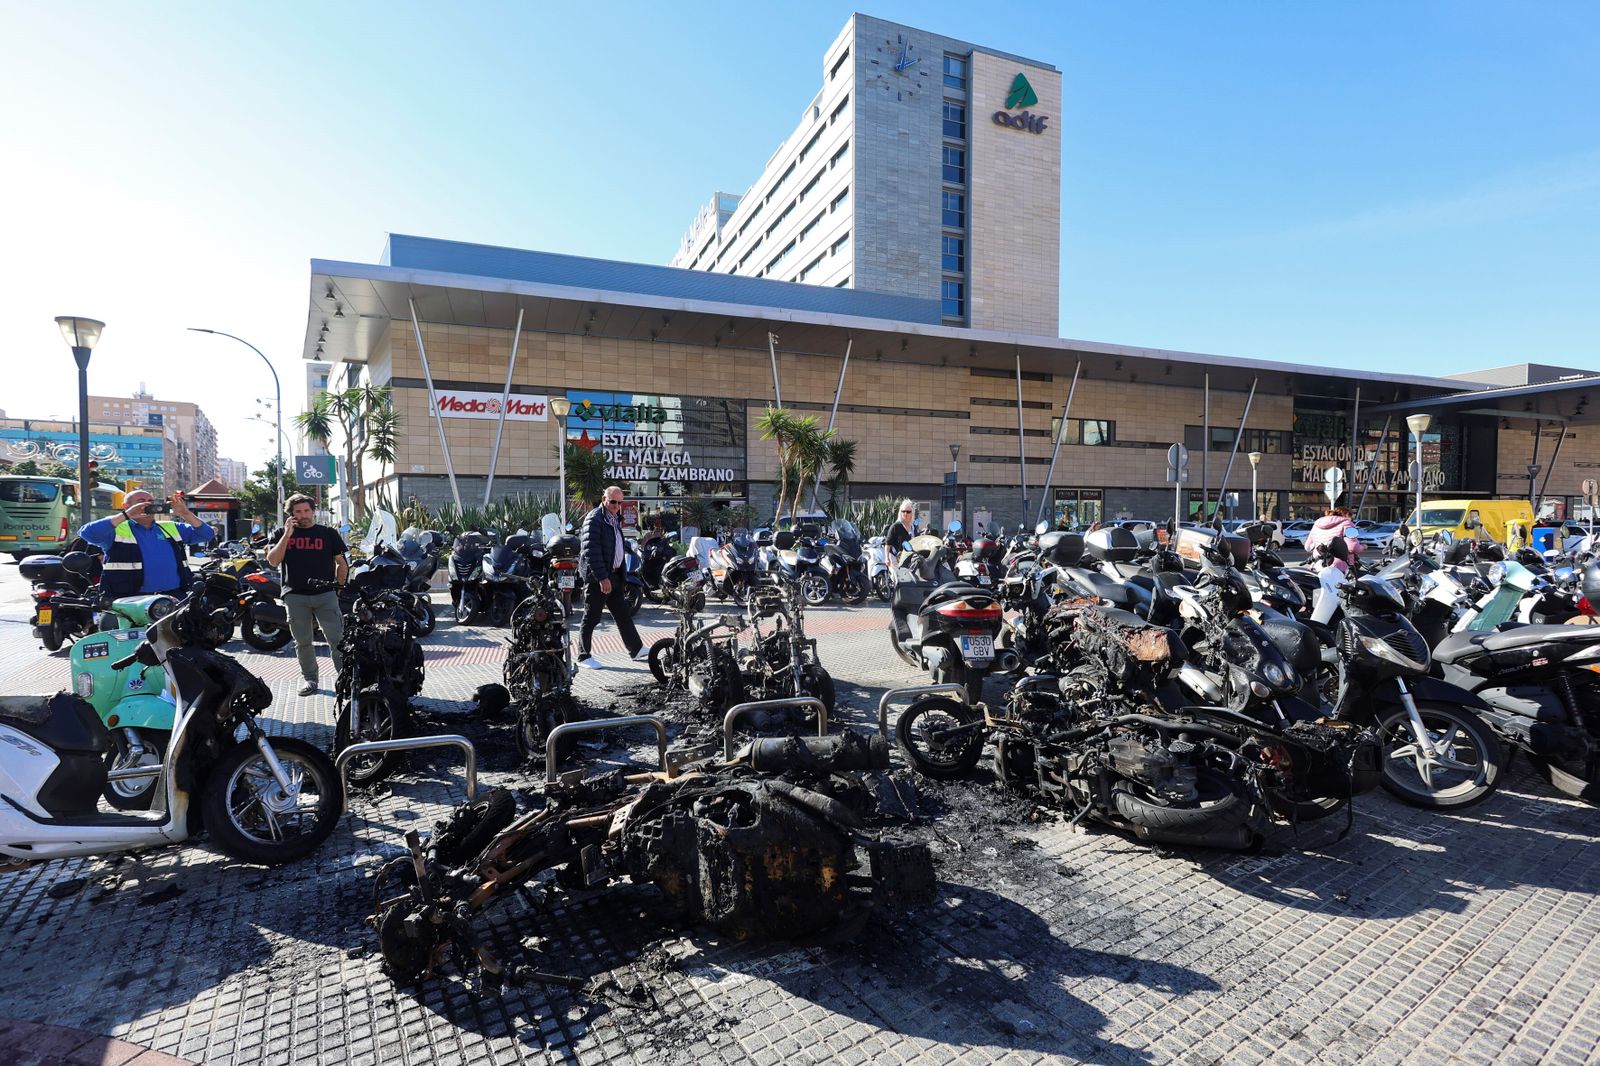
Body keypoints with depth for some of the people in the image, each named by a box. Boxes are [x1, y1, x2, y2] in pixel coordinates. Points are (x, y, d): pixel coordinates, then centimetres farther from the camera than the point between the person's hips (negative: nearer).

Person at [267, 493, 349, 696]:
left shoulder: (329, 534, 10)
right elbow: (273, 561, -3)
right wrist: (287, 535, -9)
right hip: (295, 596, 1)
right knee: (303, 642, 8)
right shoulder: (284, 534, 11)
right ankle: (310, 679, 19)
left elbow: (342, 563, 13)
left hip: (326, 594, -1)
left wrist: (339, 586, 4)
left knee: (337, 638, -7)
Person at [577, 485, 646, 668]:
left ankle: (636, 649, 22)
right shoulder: (594, 519, -15)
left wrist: (620, 573, 18)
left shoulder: (615, 518, 15)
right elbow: (591, 550, -21)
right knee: (591, 618, 0)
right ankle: (584, 656, 10)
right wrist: (602, 577, -24)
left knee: (622, 614, 14)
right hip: (598, 578, -9)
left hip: (613, 575, 9)